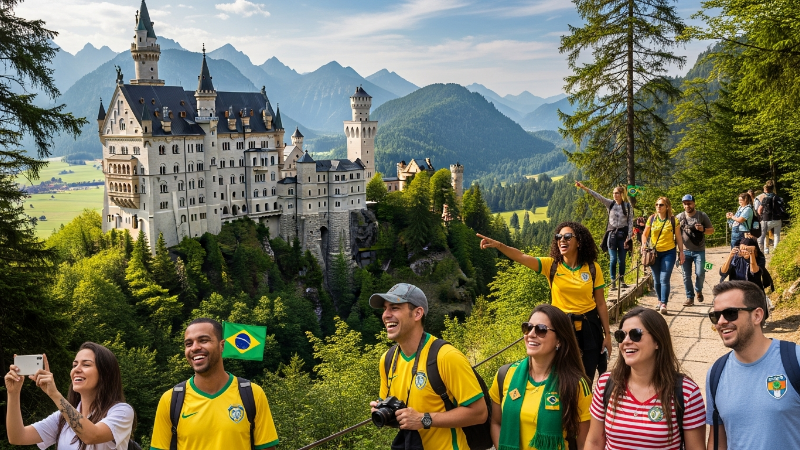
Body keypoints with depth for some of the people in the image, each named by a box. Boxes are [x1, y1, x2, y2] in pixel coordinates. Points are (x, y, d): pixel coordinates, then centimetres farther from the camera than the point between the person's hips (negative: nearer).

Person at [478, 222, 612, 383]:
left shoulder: (593, 268, -4)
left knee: (587, 379, 10)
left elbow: (601, 304, 2)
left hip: (589, 327, 0)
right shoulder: (551, 265, -6)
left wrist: (607, 334, 2)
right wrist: (498, 245, -39)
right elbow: (522, 258, -22)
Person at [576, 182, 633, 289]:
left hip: (623, 234, 0)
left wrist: (629, 237, -6)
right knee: (613, 259, -3)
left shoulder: (628, 206, 0)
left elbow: (630, 222, 0)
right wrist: (584, 188, -19)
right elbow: (597, 196, -7)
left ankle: (621, 280, 20)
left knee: (621, 260, 5)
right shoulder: (610, 204, 3)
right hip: (612, 233, 0)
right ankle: (613, 281, 6)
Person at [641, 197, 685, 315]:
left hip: (668, 252, -3)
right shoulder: (652, 219, 2)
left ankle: (663, 305, -11)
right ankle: (660, 301, 26)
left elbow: (678, 237, 2)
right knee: (657, 280, 10)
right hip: (654, 253, 3)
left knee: (664, 279, -11)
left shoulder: (673, 220, -3)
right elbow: (645, 234, 12)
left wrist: (681, 252, 1)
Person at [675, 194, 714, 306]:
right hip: (685, 251, 1)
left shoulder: (702, 215, 1)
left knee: (700, 273, -6)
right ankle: (690, 297, 13)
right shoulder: (679, 217, 3)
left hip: (699, 251, -1)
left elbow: (712, 230, 6)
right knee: (686, 276, 2)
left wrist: (703, 229, -15)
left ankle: (698, 290, 23)